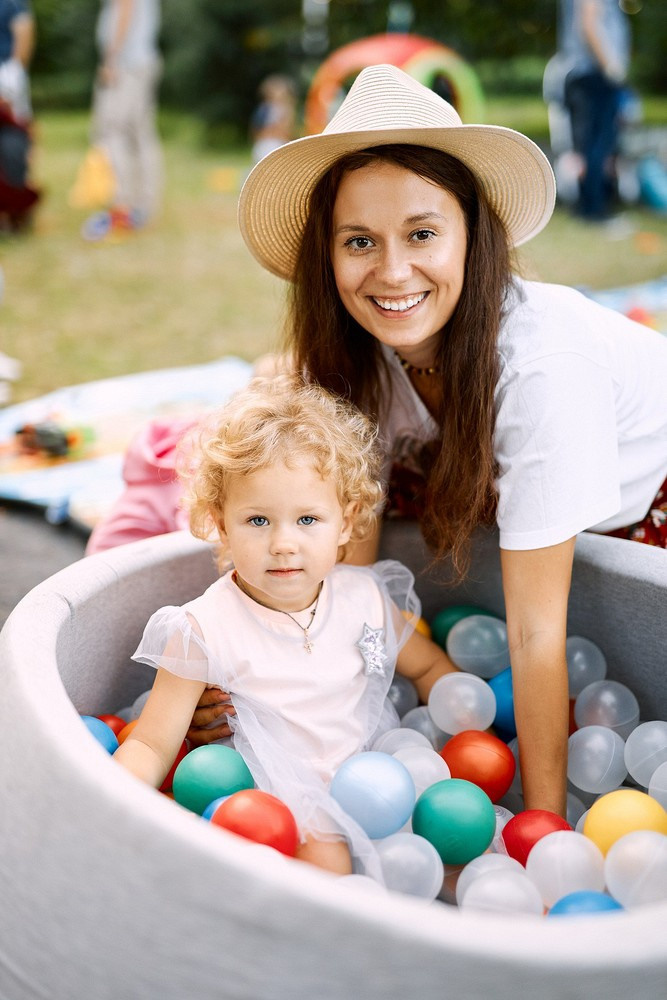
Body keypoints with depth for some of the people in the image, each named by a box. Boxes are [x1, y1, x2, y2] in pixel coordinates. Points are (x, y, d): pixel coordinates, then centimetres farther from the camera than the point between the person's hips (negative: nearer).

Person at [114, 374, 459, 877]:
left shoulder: (367, 597, 0)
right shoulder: (205, 629, -12)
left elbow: (430, 667, 19)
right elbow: (152, 746, -9)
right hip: (279, 799, -4)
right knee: (326, 858, -32)